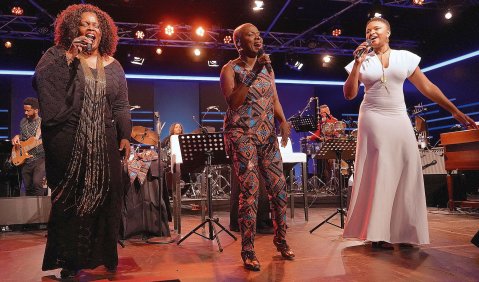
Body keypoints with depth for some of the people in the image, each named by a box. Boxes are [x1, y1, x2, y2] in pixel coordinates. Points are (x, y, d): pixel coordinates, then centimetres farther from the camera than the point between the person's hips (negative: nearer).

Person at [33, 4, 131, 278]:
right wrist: (69, 57, -16)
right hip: (68, 142, -2)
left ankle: (102, 257, 14)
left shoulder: (113, 66, 13)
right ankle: (70, 260, 12)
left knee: (103, 197, 2)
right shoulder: (58, 55, 6)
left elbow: (121, 106, 9)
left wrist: (125, 136, 0)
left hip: (104, 143, 2)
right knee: (70, 198, 2)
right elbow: (40, 79, -12)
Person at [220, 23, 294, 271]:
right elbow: (232, 103, -17)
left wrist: (283, 121, -5)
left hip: (267, 136, 6)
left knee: (279, 187, 5)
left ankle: (280, 239, 25)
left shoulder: (267, 67, 13)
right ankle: (248, 251, 4)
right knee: (250, 190, -9)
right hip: (242, 136, -5)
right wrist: (254, 74, -21)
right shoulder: (230, 69, -4)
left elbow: (274, 99, 13)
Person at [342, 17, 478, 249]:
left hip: (399, 120, 3)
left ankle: (404, 232, 8)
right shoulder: (362, 62, 4)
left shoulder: (405, 57, 8)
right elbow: (349, 94, -4)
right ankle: (378, 233, -3)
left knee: (406, 171, -2)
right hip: (373, 120, -2)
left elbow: (427, 87, 8)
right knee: (378, 172, -8)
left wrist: (454, 110, 4)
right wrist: (357, 64, -12)